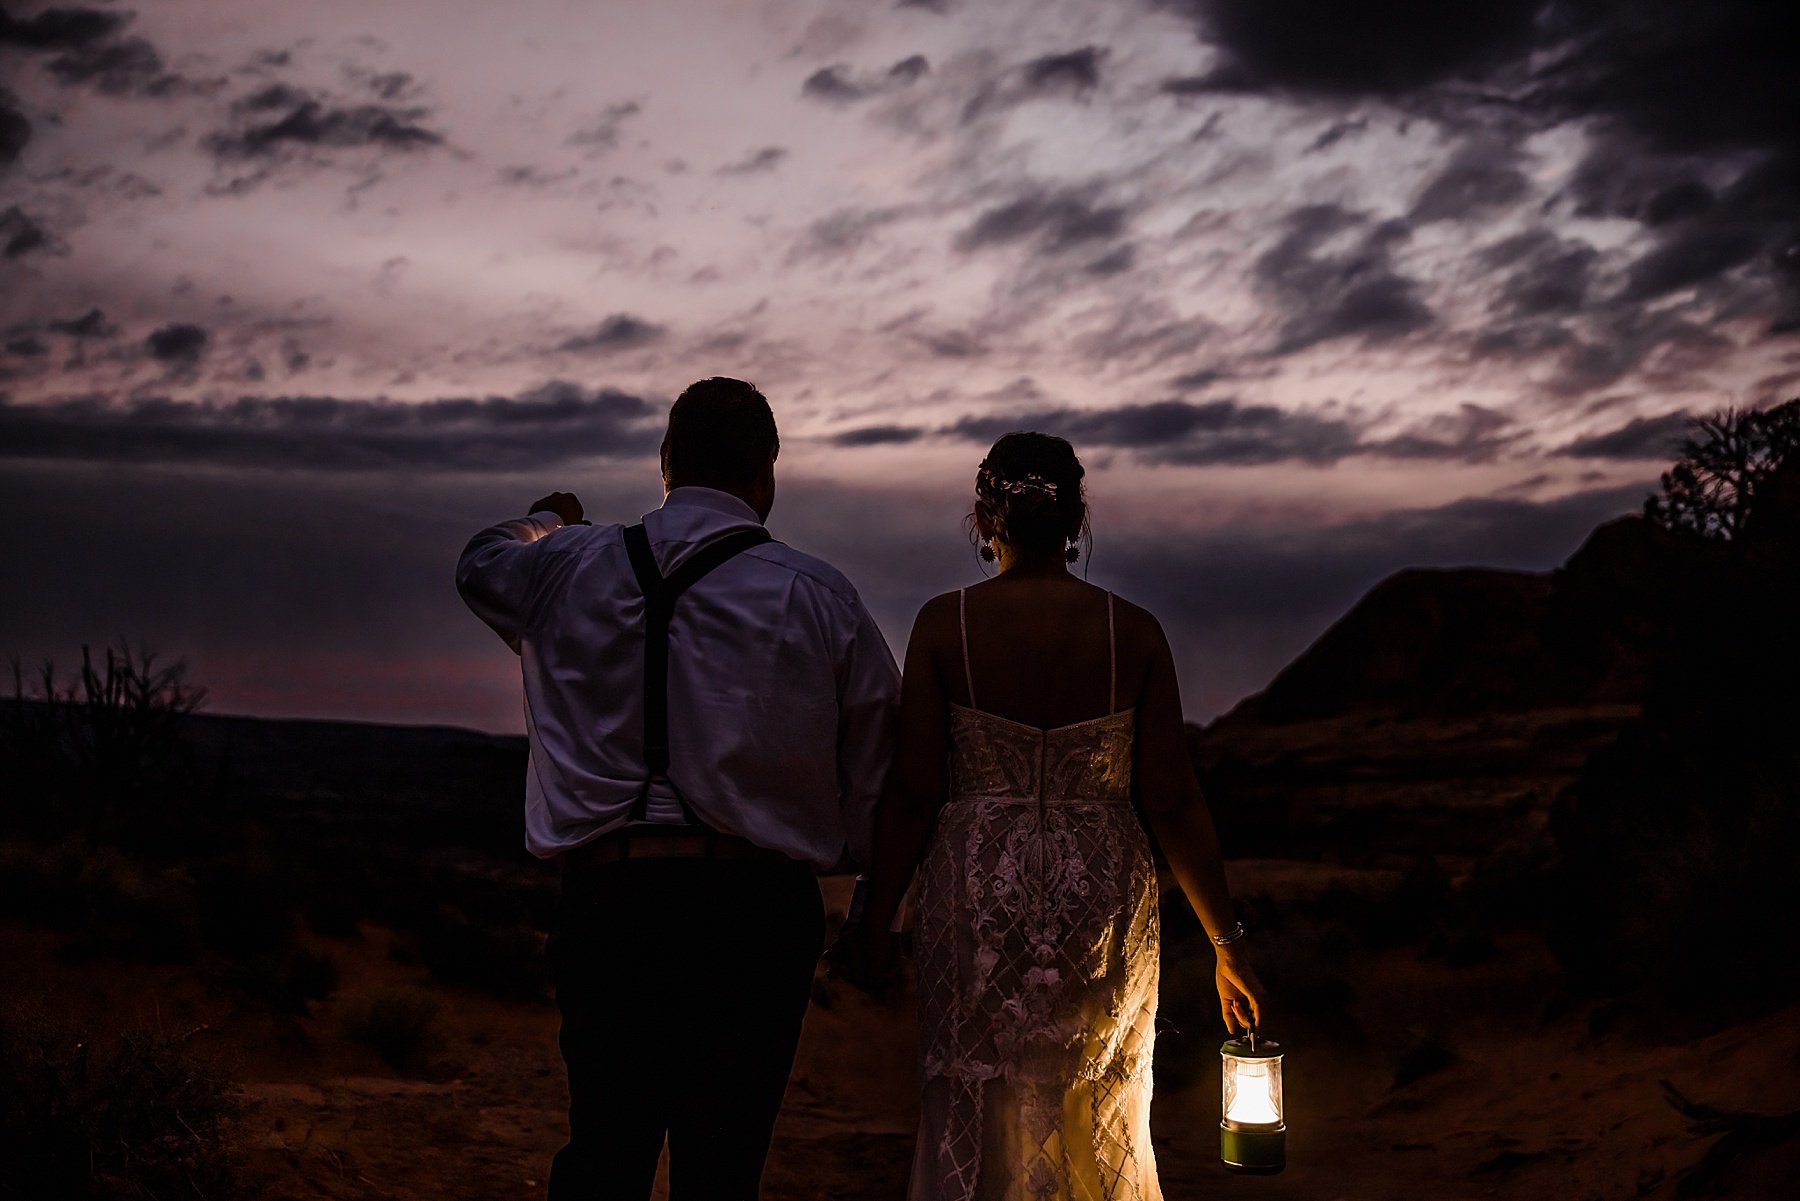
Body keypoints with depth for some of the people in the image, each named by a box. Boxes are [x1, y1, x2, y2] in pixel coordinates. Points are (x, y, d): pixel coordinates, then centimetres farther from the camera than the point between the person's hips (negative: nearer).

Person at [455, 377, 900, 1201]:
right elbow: (881, 770, 0)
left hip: (606, 894, 2)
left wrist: (547, 522, 53)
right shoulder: (818, 597, -1)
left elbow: (480, 563, 31)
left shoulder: (567, 568, 7)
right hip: (753, 907, -2)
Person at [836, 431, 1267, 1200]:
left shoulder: (943, 623, -6)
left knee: (974, 1122, 10)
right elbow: (1173, 802, -4)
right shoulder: (1133, 631, -4)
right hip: (1102, 893, 1)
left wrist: (874, 927, 2)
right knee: (1101, 1128, 17)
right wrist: (1226, 941, 4)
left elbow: (913, 796, -7)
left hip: (977, 887, -1)